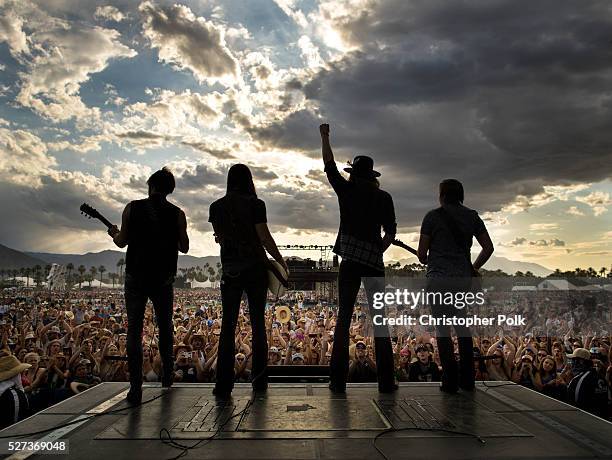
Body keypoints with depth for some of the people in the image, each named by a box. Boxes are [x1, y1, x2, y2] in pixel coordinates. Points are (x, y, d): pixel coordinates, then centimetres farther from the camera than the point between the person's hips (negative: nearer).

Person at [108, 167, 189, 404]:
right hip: (163, 278, 1)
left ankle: (136, 387, -2)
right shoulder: (177, 214, -2)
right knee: (165, 326, 19)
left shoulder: (132, 208, -1)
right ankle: (167, 375, 26)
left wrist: (114, 233, 20)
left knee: (134, 329, 2)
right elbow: (184, 247, 1)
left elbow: (122, 242, -2)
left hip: (136, 276, -1)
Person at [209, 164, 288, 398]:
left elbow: (219, 237, 11)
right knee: (258, 323, 7)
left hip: (230, 270, 2)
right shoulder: (255, 204, -6)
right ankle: (259, 379, 14)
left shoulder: (216, 207, 5)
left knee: (228, 325, 4)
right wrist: (280, 260, 2)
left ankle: (224, 383, 2)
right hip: (256, 268, -2)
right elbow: (264, 237, -8)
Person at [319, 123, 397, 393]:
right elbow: (390, 232, 3)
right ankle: (386, 381, 6)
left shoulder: (346, 191, 3)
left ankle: (338, 380, 2)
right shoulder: (383, 198, 6)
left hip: (350, 261, 0)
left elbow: (329, 165, 14)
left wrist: (324, 136, 24)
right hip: (374, 262, 1)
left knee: (344, 318, 4)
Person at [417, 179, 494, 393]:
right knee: (463, 325, 15)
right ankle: (467, 379, 20)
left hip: (439, 277, -5)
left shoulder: (433, 216, -3)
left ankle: (451, 380, 0)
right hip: (464, 278, 5)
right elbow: (488, 248, 9)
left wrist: (426, 262, 18)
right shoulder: (472, 216, 9)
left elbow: (421, 253, -3)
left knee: (442, 327, 1)